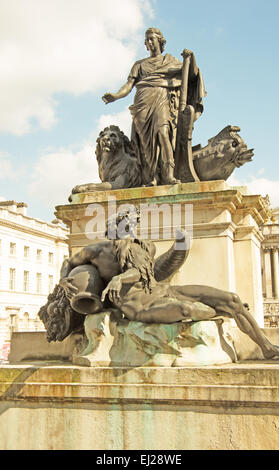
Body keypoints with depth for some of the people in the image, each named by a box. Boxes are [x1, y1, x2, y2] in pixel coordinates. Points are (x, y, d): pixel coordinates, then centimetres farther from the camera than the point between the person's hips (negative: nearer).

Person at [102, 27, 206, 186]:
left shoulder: (170, 61, 26)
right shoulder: (140, 65, 28)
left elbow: (192, 74, 18)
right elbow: (129, 85, 14)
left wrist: (191, 58, -1)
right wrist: (116, 95, -6)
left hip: (162, 100, -2)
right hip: (144, 102, 2)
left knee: (163, 131, -28)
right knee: (146, 139, -14)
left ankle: (169, 175, -36)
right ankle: (151, 179, -20)